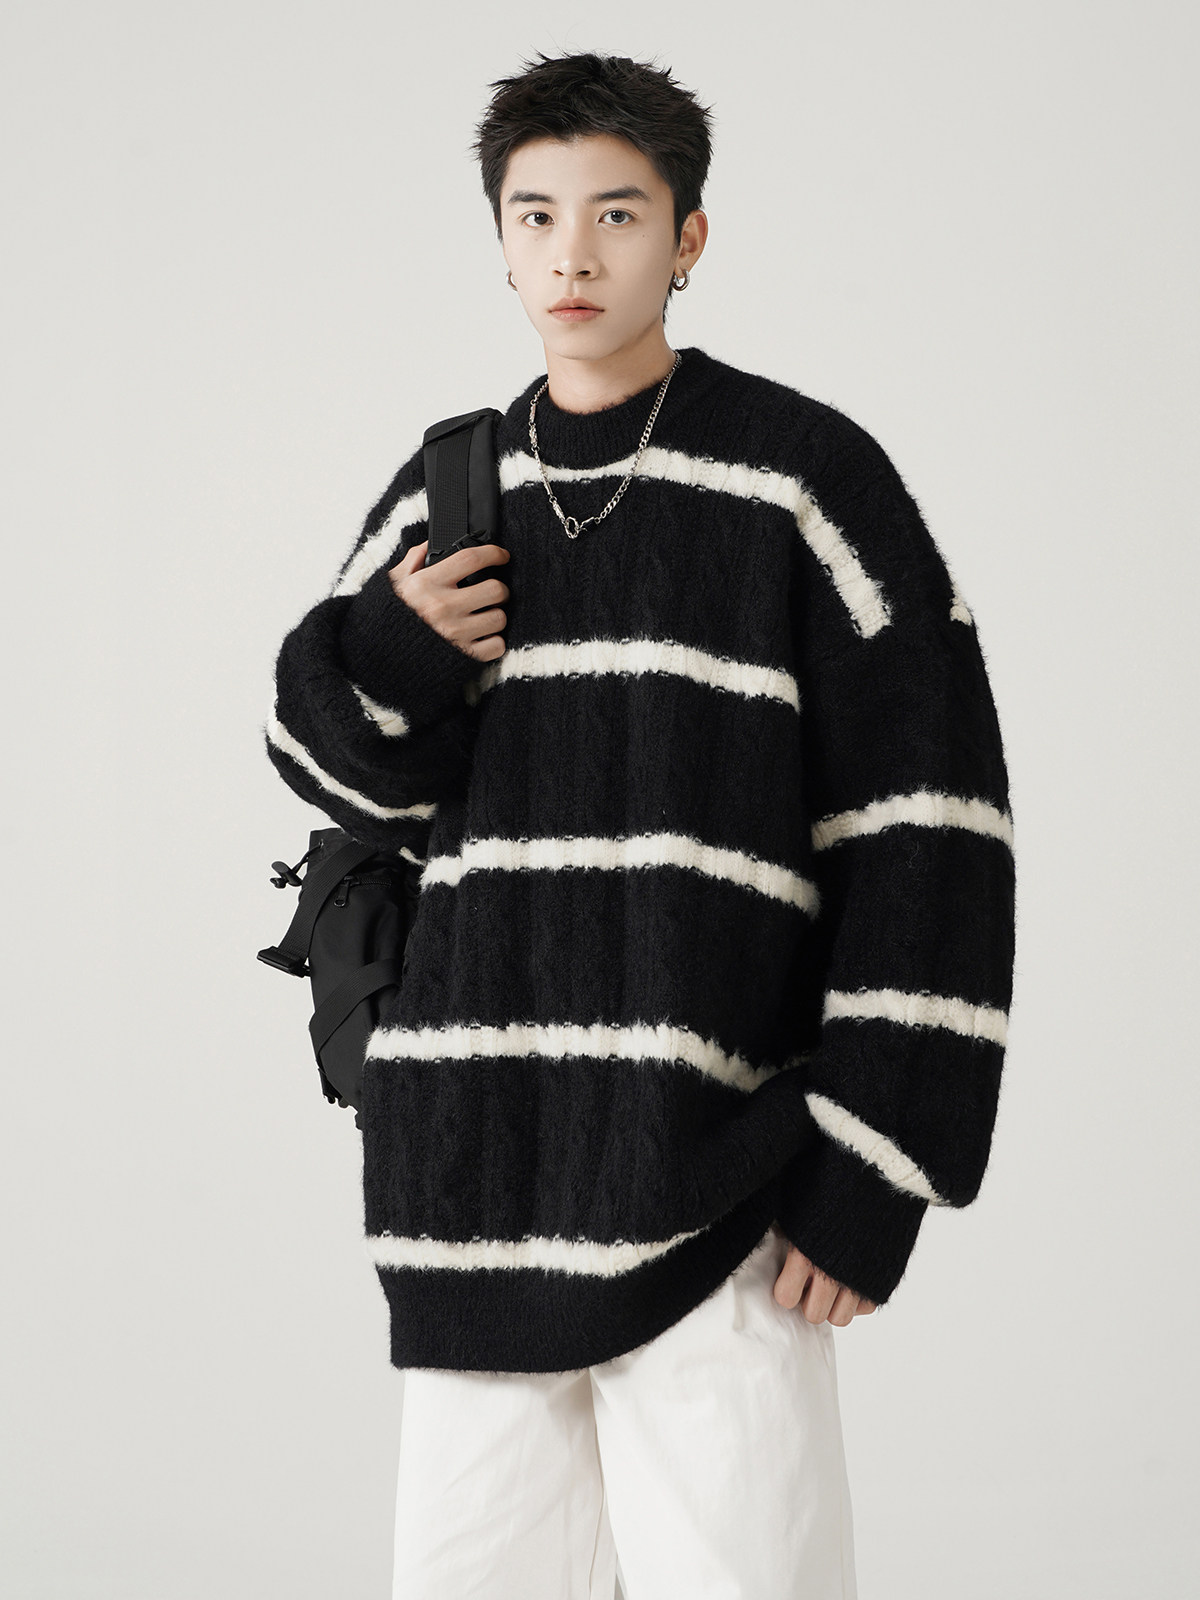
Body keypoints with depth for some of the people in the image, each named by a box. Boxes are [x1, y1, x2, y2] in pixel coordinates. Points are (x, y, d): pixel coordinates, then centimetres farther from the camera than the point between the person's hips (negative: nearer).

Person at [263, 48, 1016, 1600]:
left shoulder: (806, 478, -1)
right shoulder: (445, 495, 13)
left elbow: (926, 841, -4)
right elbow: (337, 765, 20)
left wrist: (869, 1173, -10)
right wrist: (389, 658, -3)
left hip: (712, 1177, -4)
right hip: (474, 1175, 5)